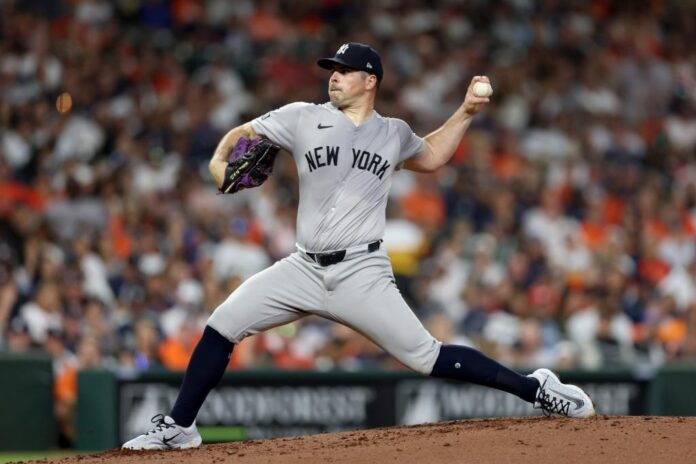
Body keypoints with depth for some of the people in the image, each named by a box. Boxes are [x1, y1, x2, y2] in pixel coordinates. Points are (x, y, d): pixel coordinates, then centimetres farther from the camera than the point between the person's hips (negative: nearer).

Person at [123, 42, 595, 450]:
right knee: (222, 326, -8)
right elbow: (242, 134, 8)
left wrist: (466, 113, 17)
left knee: (426, 356, -11)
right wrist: (220, 160, -14)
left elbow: (430, 157, 29)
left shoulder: (394, 133, 8)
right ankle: (178, 427, 4)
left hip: (362, 274, -2)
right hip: (305, 268, 2)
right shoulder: (304, 118, 4)